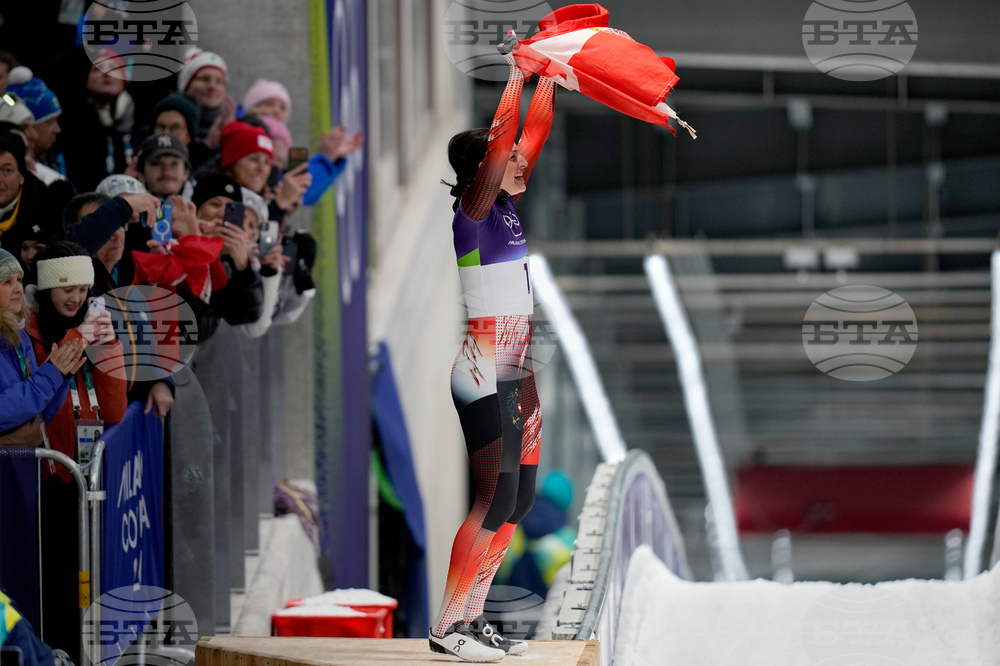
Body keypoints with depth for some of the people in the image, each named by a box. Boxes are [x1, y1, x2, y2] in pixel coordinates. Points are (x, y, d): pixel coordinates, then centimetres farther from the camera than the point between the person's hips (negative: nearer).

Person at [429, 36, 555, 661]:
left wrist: (548, 78, 13)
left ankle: (473, 615, 12)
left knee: (520, 496, 7)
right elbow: (501, 138, -22)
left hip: (515, 370, 9)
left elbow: (534, 133, 18)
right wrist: (518, 72, -16)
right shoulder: (474, 210, -11)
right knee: (497, 497, -12)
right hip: (482, 369, -9)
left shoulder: (508, 206, 11)